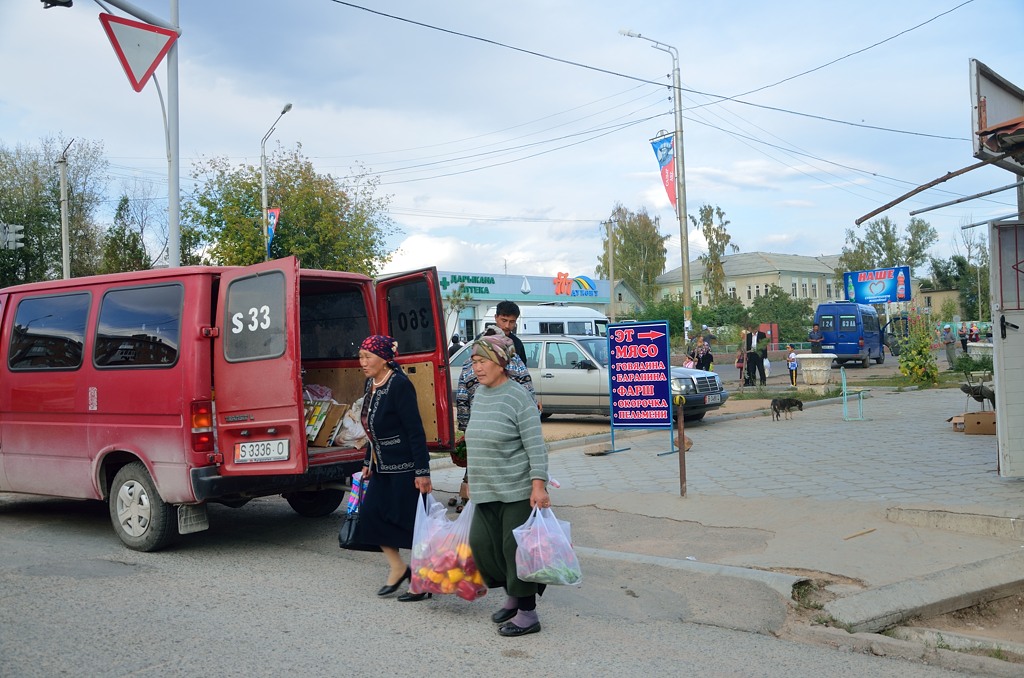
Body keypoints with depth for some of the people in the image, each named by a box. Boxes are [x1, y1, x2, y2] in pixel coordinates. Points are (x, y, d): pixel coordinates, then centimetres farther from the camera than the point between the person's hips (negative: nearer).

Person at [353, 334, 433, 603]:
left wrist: (422, 472, -21)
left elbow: (416, 431, -20)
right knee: (370, 513, 4)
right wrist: (368, 462, 20)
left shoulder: (399, 385, -18)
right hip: (383, 467, 9)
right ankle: (398, 568, 22)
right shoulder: (370, 384, 8)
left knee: (410, 522, -1)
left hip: (405, 467, -8)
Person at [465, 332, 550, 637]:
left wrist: (538, 486, -25)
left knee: (516, 549, -3)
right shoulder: (479, 394, 10)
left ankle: (527, 614, 11)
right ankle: (512, 596, 28)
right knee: (481, 543, 8)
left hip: (518, 491, -8)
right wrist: (476, 483, 21)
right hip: (486, 492, 8)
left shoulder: (518, 398, -13)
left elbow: (536, 446, -17)